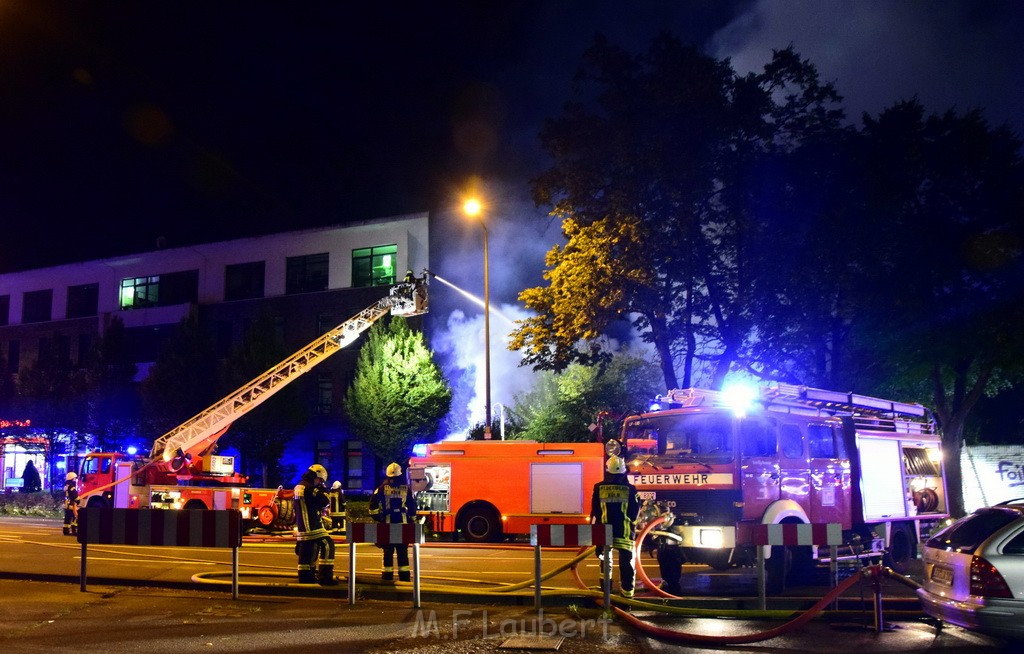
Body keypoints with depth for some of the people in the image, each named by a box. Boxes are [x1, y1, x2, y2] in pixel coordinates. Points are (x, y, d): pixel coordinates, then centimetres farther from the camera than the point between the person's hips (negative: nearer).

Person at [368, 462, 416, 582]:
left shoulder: (383, 487, 0)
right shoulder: (406, 488, 3)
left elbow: (373, 502, -7)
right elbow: (412, 506, 6)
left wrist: (376, 516, 3)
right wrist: (412, 519, 15)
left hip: (387, 522, -1)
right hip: (403, 522, 1)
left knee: (388, 549, 7)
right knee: (402, 550, 7)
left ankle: (387, 574, 8)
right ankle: (404, 575, 7)